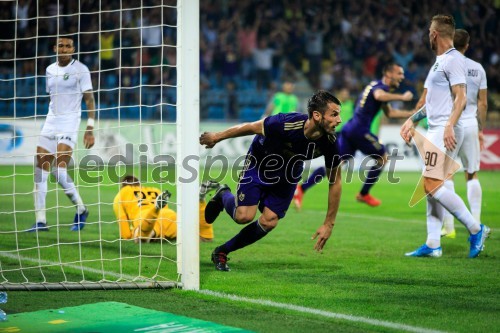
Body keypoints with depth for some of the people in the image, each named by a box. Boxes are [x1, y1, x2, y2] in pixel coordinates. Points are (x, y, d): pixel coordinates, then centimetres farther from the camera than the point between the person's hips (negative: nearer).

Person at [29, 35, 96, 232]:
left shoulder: (80, 70, -4)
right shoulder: (50, 70, 13)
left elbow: (89, 100, -5)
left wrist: (90, 129, -12)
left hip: (70, 124, -6)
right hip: (50, 123, 6)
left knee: (59, 169, -18)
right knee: (40, 170, -3)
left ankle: (80, 209, 2)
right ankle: (40, 221, 0)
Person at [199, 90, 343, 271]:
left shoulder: (330, 144, -28)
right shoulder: (286, 123, -38)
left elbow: (335, 183, -13)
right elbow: (250, 127, -20)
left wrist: (328, 224, -11)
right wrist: (217, 137, -5)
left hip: (288, 175, 3)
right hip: (259, 163, -3)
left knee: (269, 222, -7)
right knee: (244, 216, -14)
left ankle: (222, 251, 14)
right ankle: (223, 196, 23)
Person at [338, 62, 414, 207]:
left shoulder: (378, 85, 25)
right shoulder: (380, 86, -7)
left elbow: (390, 113, 32)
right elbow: (378, 95, -34)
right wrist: (402, 97, -27)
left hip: (349, 128, 9)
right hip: (359, 129, -9)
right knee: (382, 157, 9)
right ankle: (363, 194, 16)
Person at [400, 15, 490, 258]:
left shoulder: (453, 60, -11)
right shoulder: (439, 62, 20)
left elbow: (460, 98, -19)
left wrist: (450, 126, -29)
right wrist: (412, 120, 28)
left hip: (445, 131, -10)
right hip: (435, 130, 10)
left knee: (432, 185, -15)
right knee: (432, 186, 8)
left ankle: (476, 229, -9)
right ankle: (433, 245, 9)